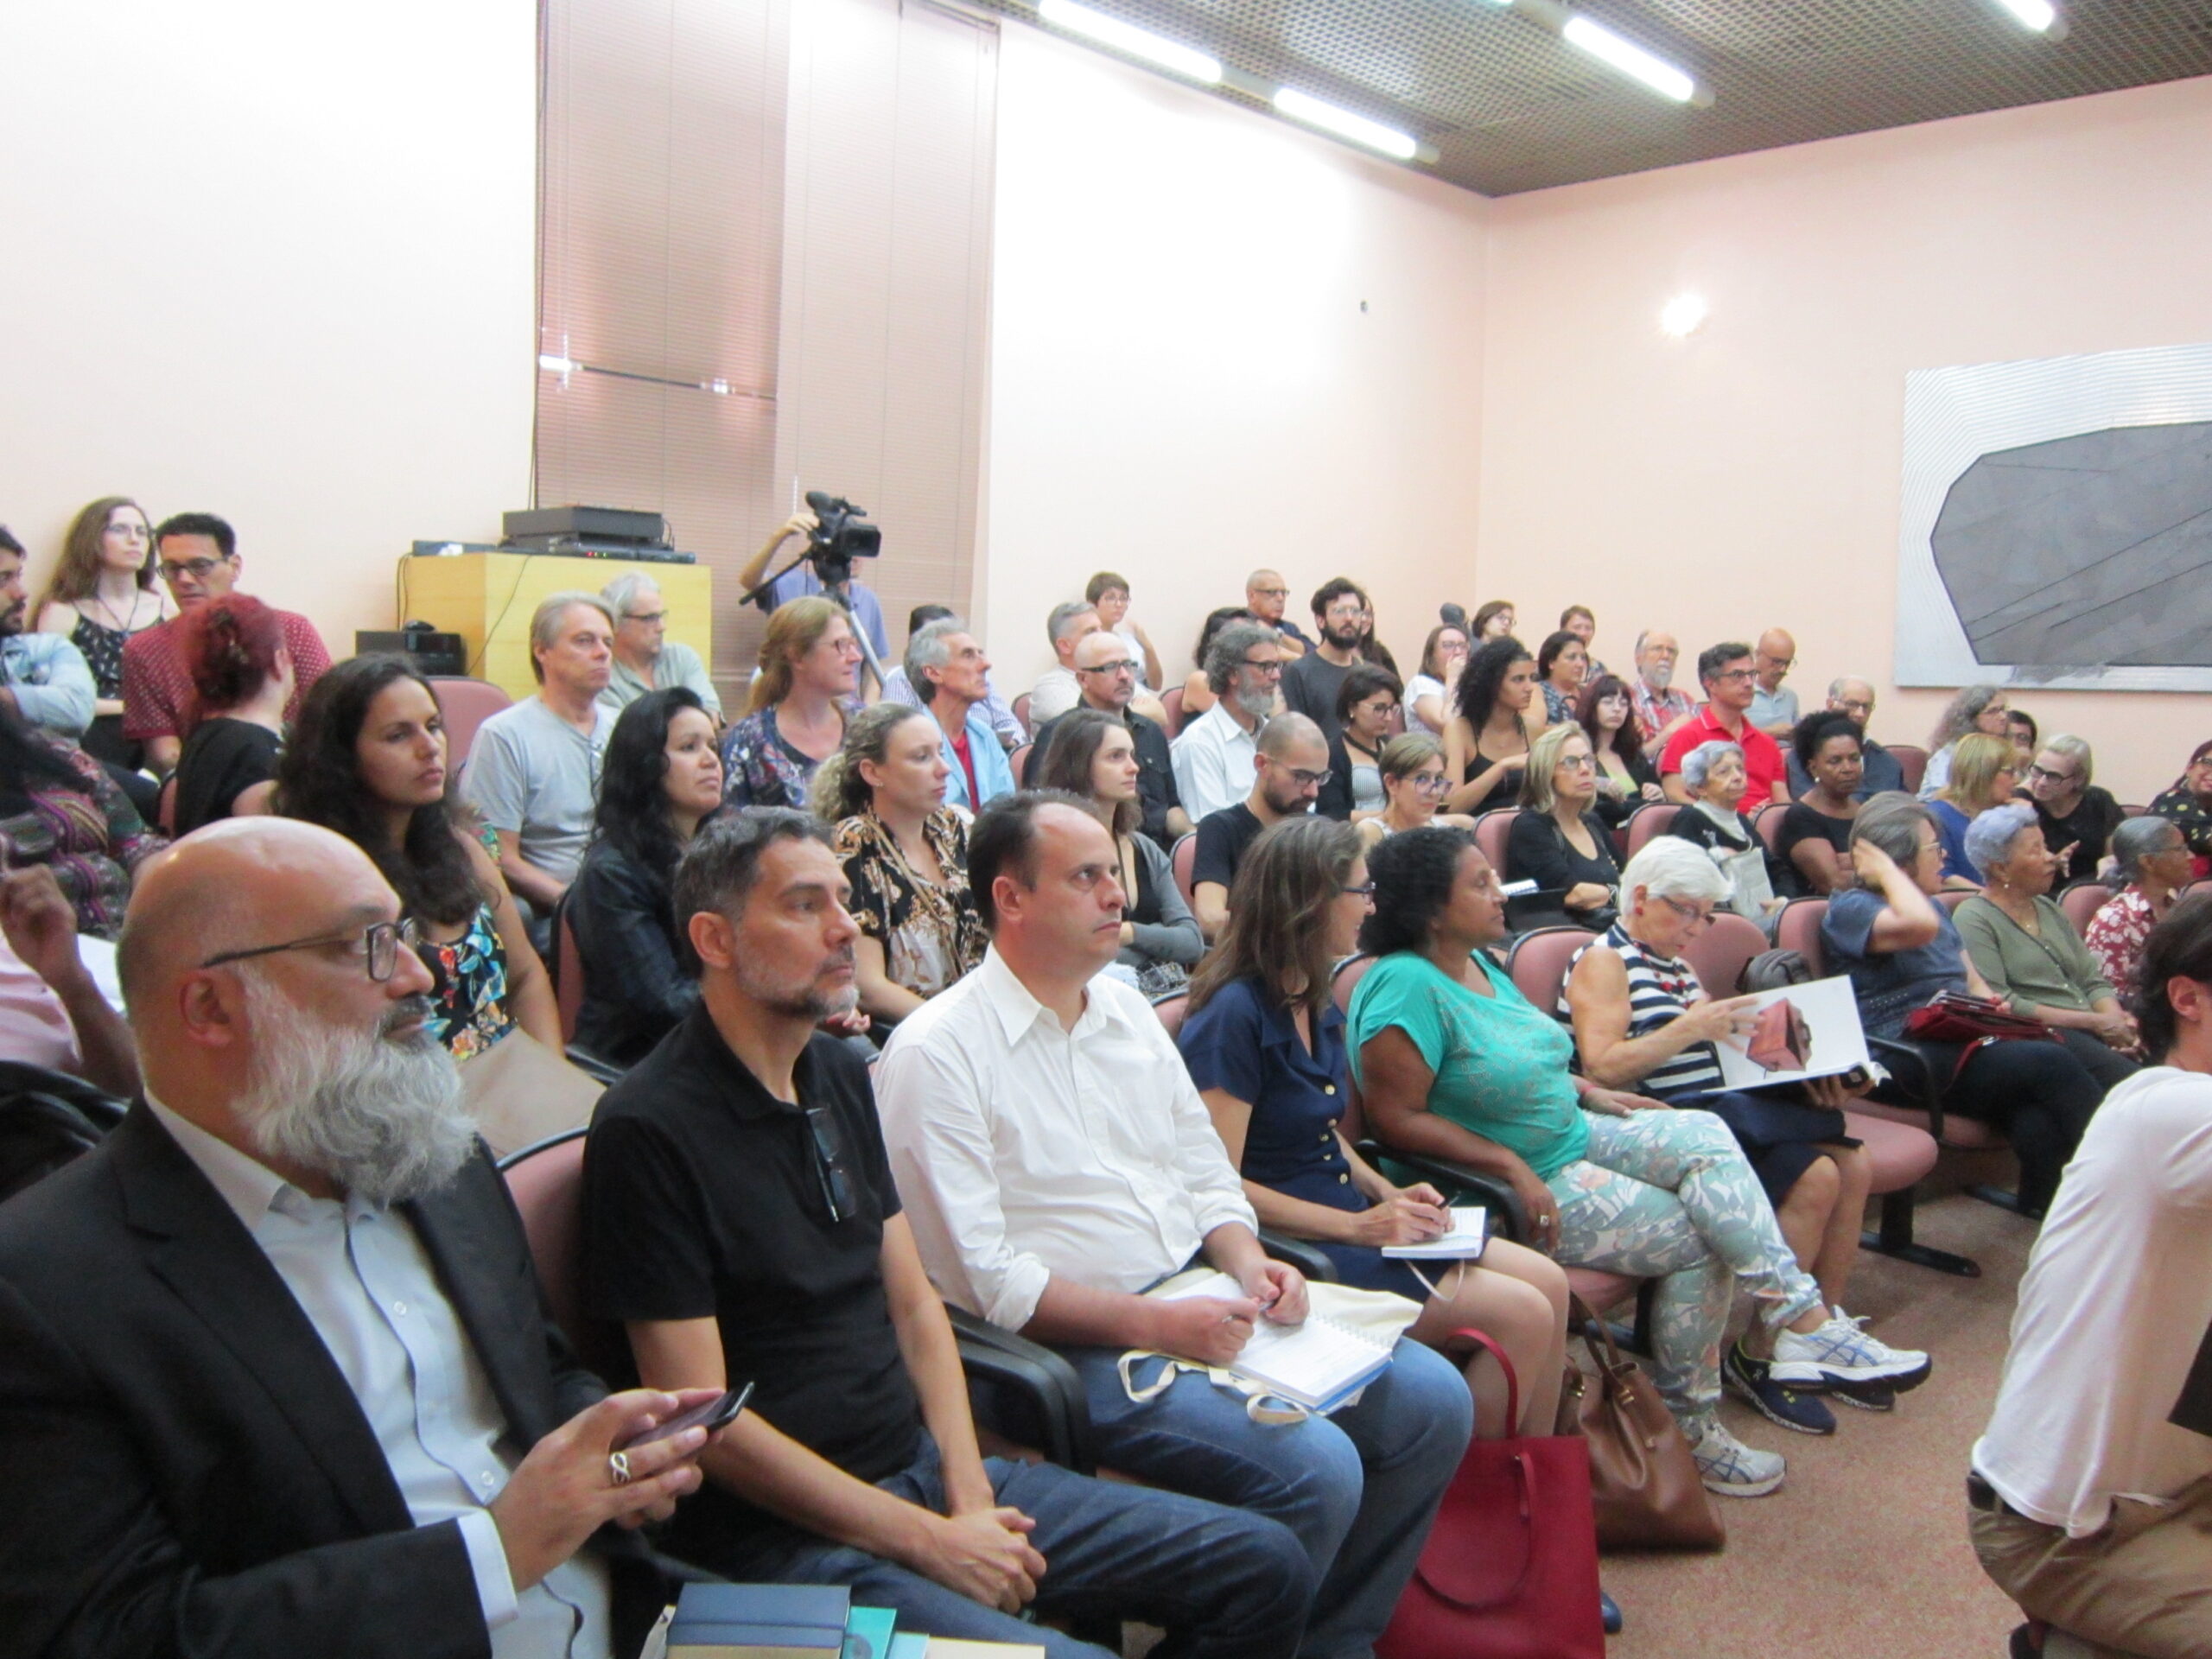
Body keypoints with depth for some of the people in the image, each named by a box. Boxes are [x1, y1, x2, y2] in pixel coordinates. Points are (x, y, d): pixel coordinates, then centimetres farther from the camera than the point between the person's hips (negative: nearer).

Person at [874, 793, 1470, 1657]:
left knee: (1433, 1400, -1)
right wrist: (1149, 1324, -22)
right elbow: (979, 1276, -16)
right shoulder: (935, 1053, -12)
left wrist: (1246, 1261, -3)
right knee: (1315, 1468, -23)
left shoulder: (1126, 1007, 13)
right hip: (1076, 1349, -8)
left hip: (1197, 1304, 8)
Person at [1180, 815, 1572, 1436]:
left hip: (1349, 1216, 9)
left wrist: (1388, 1193, 2)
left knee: (1548, 1282, 2)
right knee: (1522, 1314, -13)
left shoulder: (1316, 1004, 10)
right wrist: (1358, 1226, -19)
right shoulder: (1234, 1015, -19)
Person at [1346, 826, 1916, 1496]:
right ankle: (1686, 1427, 6)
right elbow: (1398, 1120, -25)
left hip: (1573, 1137, 9)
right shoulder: (1404, 986, -21)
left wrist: (1589, 1092, 9)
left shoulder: (1481, 964, 9)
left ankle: (1801, 1320, -14)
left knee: (1702, 1134, -11)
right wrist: (1510, 1166, -25)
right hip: (1516, 1187, -9)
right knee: (1700, 1239, -11)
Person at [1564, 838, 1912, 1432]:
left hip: (1722, 1109, 9)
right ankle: (1757, 1358, -10)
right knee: (1815, 1178, -21)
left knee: (1853, 1164, -3)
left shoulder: (1677, 964, 23)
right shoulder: (1604, 961, -5)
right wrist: (1689, 1028, -24)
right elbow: (1602, 1069, -18)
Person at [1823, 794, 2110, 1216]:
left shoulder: (1936, 907, 25)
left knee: (2036, 1115, -26)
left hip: (1962, 1043, 7)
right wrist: (1885, 869, -9)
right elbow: (1919, 926, -24)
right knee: (2053, 1065, -24)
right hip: (1913, 1060, -7)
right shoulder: (1848, 909, -4)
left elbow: (1975, 984, 24)